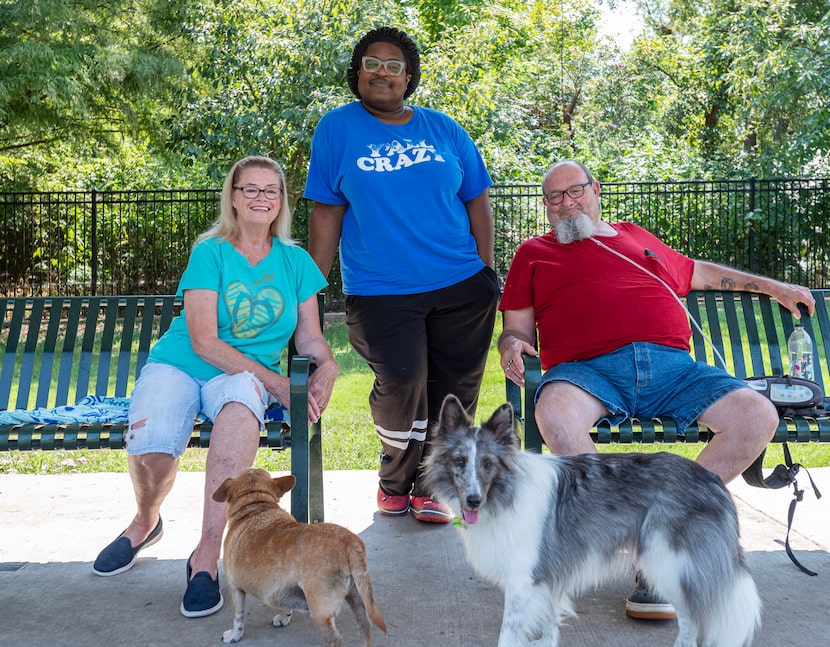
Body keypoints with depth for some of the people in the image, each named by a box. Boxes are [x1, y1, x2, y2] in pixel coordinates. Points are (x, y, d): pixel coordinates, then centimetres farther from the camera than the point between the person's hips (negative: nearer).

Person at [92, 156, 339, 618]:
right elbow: (204, 341, -12)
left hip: (245, 375, 1)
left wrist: (327, 365, -15)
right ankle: (146, 522, 10)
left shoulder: (295, 260, 8)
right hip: (178, 366, -1)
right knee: (150, 449, -31)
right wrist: (277, 383, -19)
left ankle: (206, 556, -31)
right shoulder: (211, 252, -2)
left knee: (243, 399, -38)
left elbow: (310, 336, 10)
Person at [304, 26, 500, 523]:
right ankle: (395, 480, 11)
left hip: (461, 285, 3)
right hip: (380, 291, -3)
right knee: (401, 383, -18)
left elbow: (477, 201, 13)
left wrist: (487, 271, 5)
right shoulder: (337, 128, 5)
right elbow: (326, 213, 2)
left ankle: (428, 485, 25)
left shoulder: (443, 129, 11)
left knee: (455, 389, 4)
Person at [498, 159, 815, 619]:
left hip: (670, 366, 4)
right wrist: (512, 345, -10)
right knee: (554, 413, -38)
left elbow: (697, 273, 44)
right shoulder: (534, 254, 22)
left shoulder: (635, 237, 32)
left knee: (757, 417, -20)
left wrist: (773, 287, 44)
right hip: (590, 370, -3)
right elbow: (517, 329, 15)